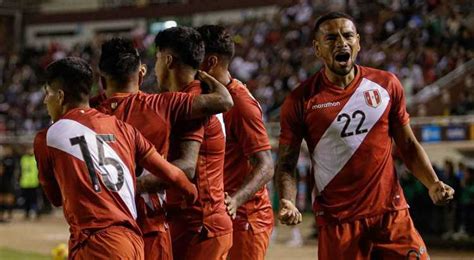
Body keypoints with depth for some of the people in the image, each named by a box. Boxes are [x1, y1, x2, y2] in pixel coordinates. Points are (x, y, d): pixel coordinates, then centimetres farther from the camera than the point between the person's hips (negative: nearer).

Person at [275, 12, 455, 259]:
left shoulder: (386, 85, 4)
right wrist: (287, 203, -18)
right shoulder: (301, 101, -4)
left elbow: (408, 145, 12)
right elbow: (286, 164, 1)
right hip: (337, 221, -2)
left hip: (392, 214, 2)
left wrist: (432, 184, -4)